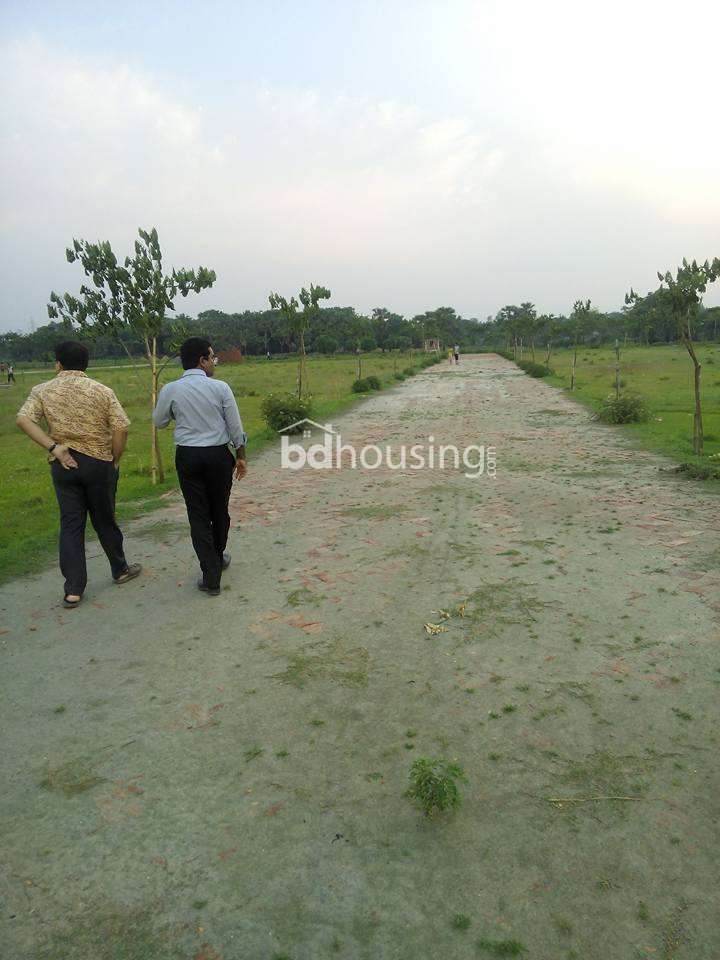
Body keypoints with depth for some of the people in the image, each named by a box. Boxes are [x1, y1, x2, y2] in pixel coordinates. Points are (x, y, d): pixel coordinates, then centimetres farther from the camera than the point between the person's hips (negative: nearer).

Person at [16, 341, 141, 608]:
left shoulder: (42, 391, 2)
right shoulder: (101, 391, -3)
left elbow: (24, 419, -14)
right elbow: (121, 427, -12)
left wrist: (53, 446, -14)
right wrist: (115, 460, -1)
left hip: (63, 464, 1)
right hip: (99, 462, -1)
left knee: (70, 524, 7)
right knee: (104, 520, 14)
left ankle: (73, 590, 7)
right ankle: (120, 570, 31)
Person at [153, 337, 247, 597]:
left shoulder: (170, 390, -4)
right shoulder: (220, 388, -8)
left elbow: (158, 422, 10)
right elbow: (235, 425, -2)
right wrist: (240, 456, 9)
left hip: (187, 456, 0)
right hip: (218, 455, 0)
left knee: (198, 515, 6)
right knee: (220, 510, 18)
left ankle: (211, 577, 4)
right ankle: (219, 558, 40)